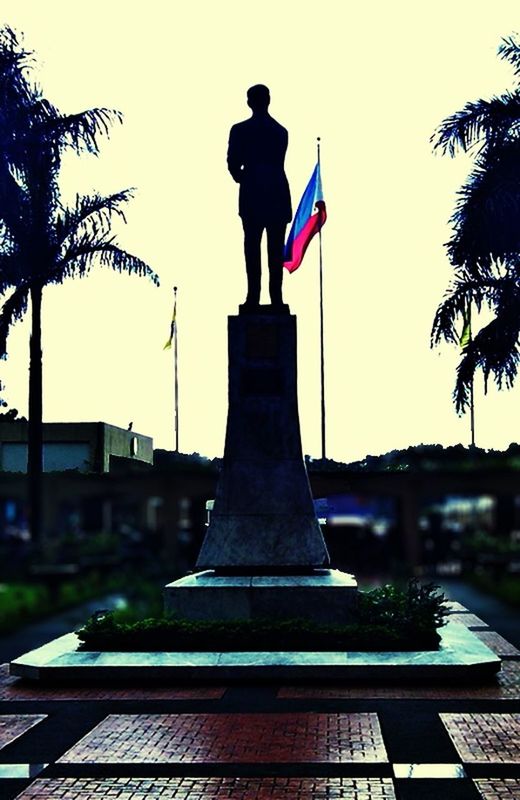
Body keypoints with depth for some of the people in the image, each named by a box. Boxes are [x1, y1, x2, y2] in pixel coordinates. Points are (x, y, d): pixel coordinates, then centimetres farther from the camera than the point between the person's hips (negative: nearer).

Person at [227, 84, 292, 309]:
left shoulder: (239, 130, -3)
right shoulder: (281, 131, 9)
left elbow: (233, 163, -1)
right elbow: (278, 163, 10)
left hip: (252, 195, -2)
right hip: (278, 194, 2)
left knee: (252, 247, 0)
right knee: (276, 248, 2)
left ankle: (253, 297, -5)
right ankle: (276, 297, 0)